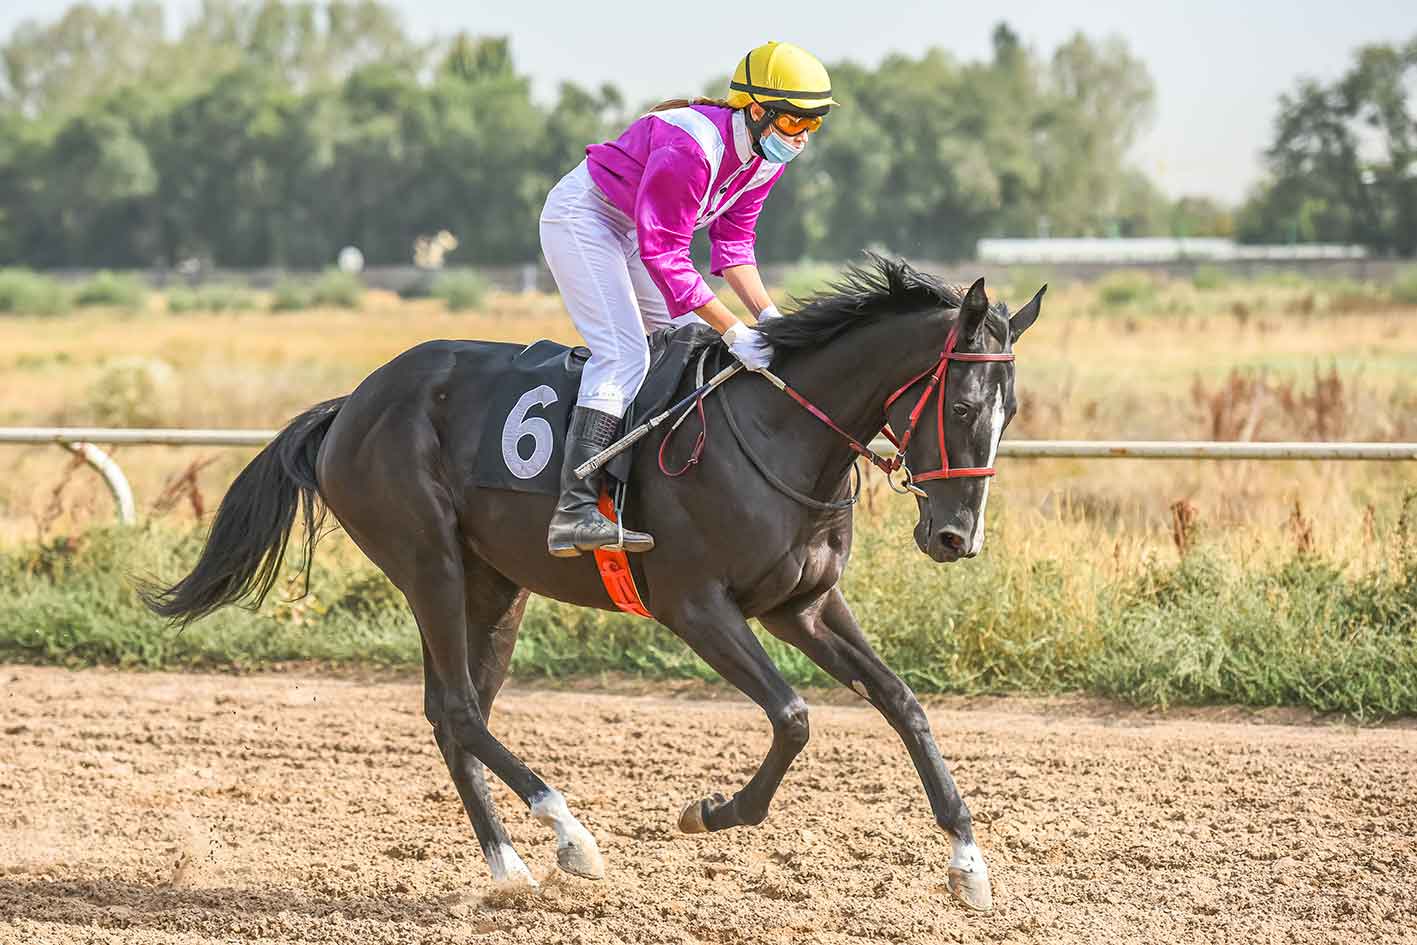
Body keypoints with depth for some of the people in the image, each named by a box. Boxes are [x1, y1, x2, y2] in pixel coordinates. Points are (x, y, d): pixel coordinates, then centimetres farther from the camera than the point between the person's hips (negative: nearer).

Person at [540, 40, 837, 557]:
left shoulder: (767, 154, -6)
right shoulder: (690, 146, -34)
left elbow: (732, 241, 1)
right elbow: (664, 254, -33)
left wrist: (768, 315, -14)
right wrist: (734, 331, -32)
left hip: (632, 231, 10)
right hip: (582, 218, -10)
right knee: (623, 353, -23)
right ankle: (575, 511, -34)